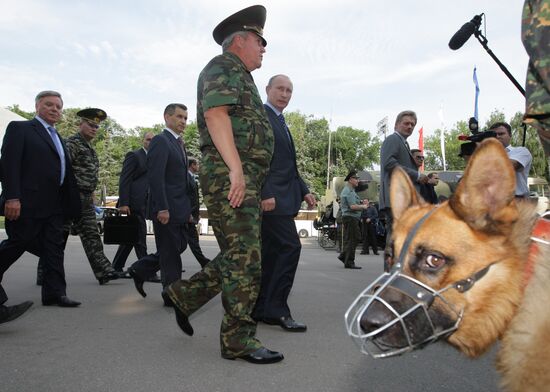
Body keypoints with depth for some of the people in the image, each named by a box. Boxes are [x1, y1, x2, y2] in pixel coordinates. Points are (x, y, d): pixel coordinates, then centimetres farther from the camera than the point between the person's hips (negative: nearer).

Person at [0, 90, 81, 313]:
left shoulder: (58, 138, 21)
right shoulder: (20, 128, 0)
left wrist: (72, 205, 13)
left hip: (53, 205, 7)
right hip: (26, 203, -7)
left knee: (54, 249, 5)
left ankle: (54, 293, 9)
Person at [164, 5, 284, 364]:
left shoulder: (243, 79, 29)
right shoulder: (223, 68, -1)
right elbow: (215, 114, -17)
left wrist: (254, 182, 23)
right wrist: (236, 168, -26)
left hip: (245, 179, 10)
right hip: (229, 175, -10)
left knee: (237, 255, 13)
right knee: (245, 258, -8)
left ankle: (185, 295, 26)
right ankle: (239, 339, 2)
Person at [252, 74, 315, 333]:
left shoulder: (281, 123, 24)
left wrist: (303, 190, 15)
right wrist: (265, 193, -23)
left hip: (280, 197, 10)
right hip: (270, 197, -10)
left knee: (271, 253, 10)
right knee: (290, 247, -12)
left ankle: (260, 309, 17)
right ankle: (276, 310, -4)